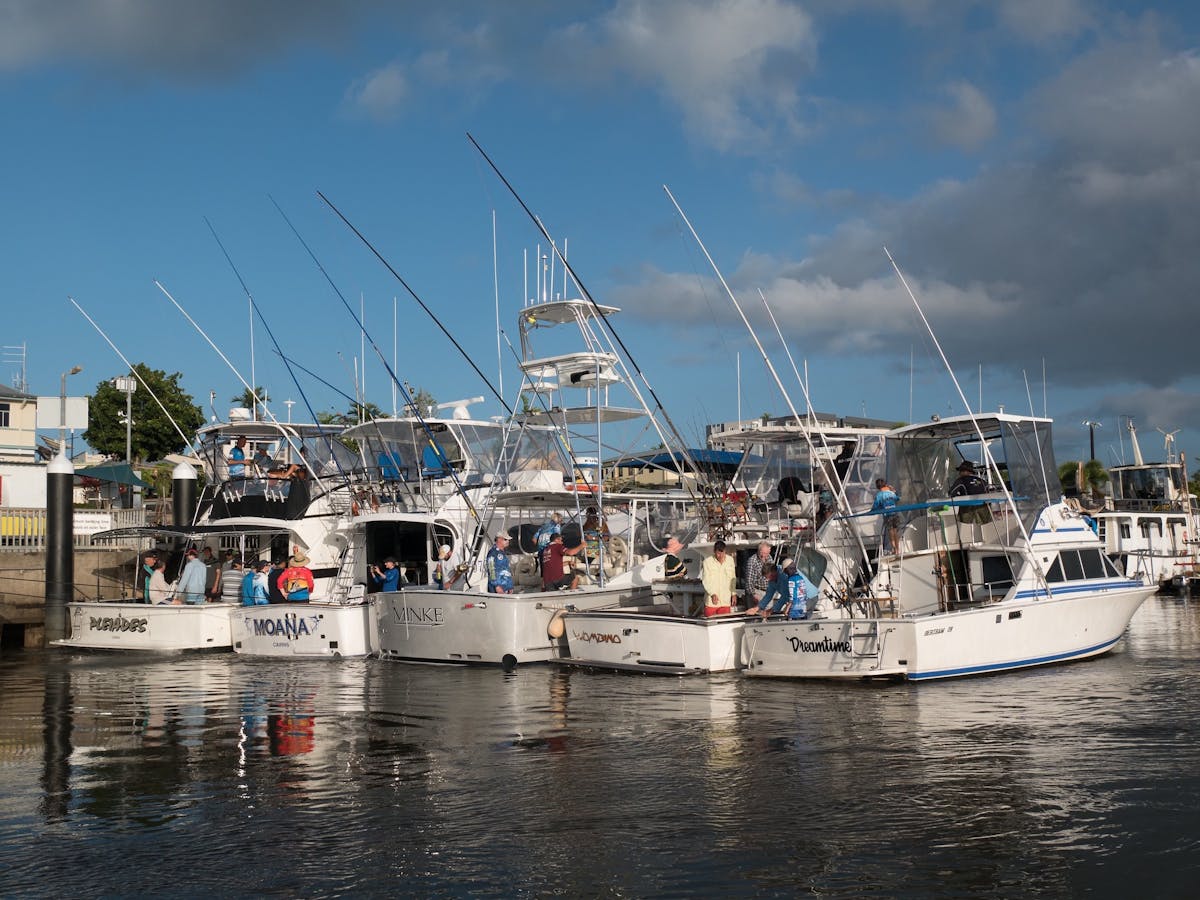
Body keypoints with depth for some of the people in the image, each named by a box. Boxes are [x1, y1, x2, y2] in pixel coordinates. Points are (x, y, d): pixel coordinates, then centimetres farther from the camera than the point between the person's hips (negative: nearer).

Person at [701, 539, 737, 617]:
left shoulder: (730, 560, 7)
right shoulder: (707, 562, -6)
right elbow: (705, 581, -9)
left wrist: (733, 594, 14)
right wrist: (712, 594, -21)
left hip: (725, 601, 3)